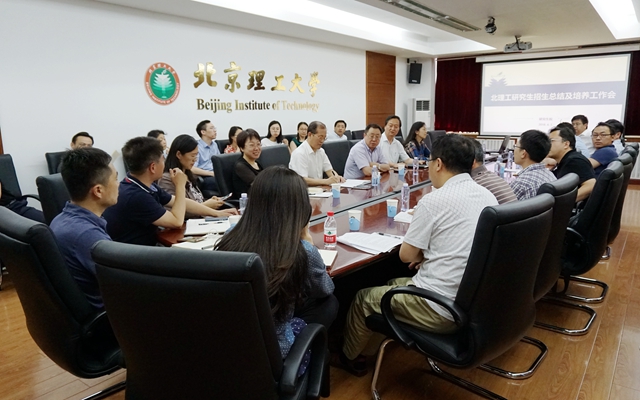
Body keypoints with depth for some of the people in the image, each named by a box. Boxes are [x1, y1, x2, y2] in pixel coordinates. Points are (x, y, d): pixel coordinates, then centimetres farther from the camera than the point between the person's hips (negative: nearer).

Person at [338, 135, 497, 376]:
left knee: (363, 298, 14)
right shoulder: (489, 197, 4)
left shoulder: (434, 200, -19)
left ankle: (349, 357, 38)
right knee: (395, 285, 28)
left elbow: (406, 255, -10)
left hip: (442, 310, -8)